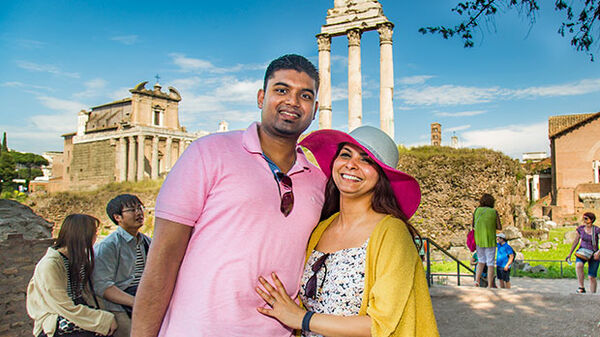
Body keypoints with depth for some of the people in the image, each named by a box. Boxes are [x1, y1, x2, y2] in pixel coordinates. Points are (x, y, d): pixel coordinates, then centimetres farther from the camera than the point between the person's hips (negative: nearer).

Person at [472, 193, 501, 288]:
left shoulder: (477, 210, -2)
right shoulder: (494, 212, -7)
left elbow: (473, 225, 6)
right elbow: (499, 227, -2)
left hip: (479, 240, 3)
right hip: (490, 241, -3)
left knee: (481, 261, 18)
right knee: (490, 263, 6)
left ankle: (476, 281, 2)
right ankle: (490, 285, 6)